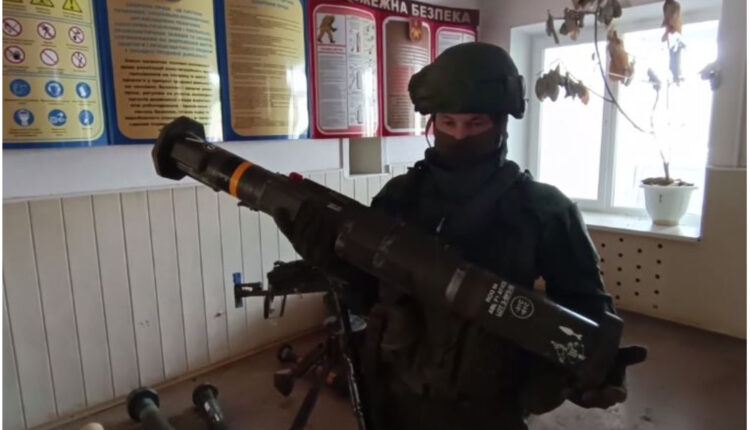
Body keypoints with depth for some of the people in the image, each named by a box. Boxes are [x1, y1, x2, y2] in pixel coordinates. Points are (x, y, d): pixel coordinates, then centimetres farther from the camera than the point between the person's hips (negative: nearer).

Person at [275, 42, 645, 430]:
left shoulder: (544, 208, -9)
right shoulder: (399, 195, -3)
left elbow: (584, 302, 0)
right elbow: (364, 289, 1)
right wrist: (315, 235, -14)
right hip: (397, 398, 2)